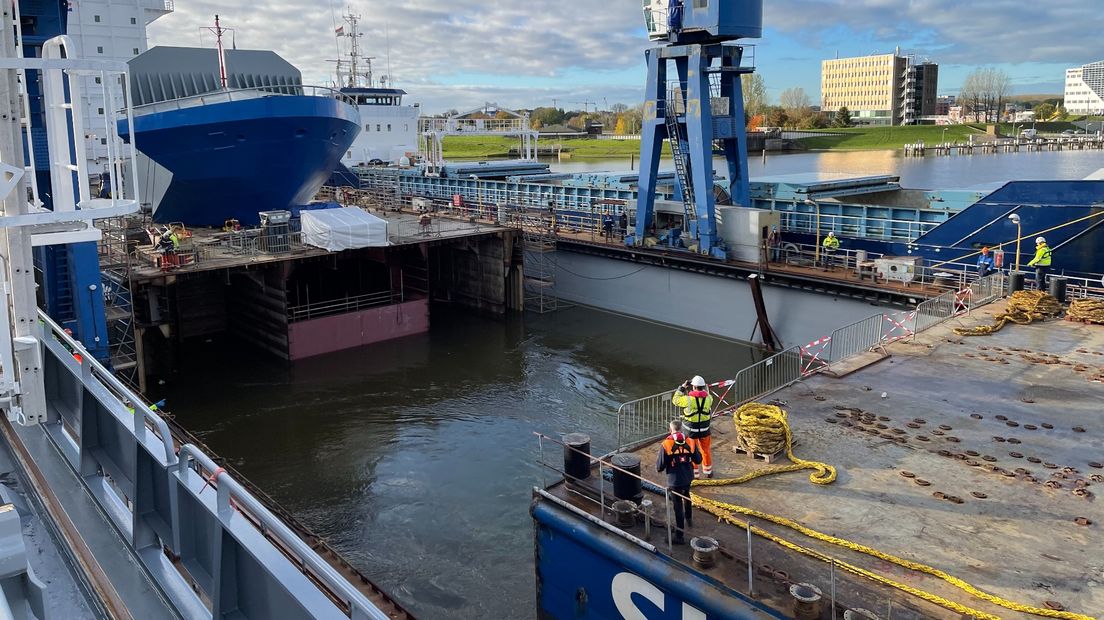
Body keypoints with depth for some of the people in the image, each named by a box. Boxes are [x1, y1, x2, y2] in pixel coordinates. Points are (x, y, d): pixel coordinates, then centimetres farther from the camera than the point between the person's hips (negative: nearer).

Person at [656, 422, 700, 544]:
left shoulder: (666, 445, -18)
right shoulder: (691, 442, -8)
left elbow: (659, 467, -14)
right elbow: (698, 460, 2)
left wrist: (658, 466, 9)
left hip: (674, 480, -4)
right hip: (688, 477, 4)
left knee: (678, 506, 5)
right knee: (686, 496, 34)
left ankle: (679, 536, 13)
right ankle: (689, 518, 54)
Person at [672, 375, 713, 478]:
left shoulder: (688, 399, -24)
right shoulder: (708, 398, -15)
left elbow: (675, 400, -6)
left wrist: (682, 387, 1)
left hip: (691, 430, -3)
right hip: (704, 429, 3)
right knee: (706, 450, 22)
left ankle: (695, 473, 24)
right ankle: (708, 471, 37)